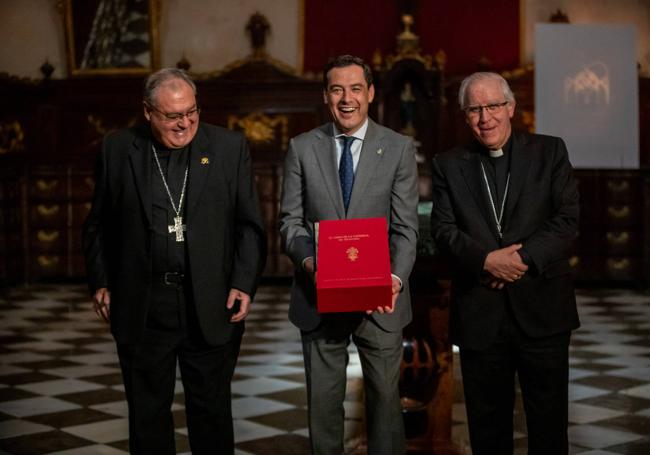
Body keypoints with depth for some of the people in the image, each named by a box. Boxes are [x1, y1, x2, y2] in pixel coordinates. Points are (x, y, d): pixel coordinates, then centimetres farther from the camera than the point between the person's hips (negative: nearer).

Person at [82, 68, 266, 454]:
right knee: (148, 414, 11)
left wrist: (244, 284, -6)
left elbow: (249, 226, 2)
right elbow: (99, 226, 10)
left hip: (211, 307, 0)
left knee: (212, 411, 10)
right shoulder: (117, 150, 3)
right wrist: (100, 282, 2)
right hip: (141, 310, 1)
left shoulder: (230, 147, 1)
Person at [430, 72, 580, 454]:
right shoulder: (449, 165, 7)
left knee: (549, 421, 8)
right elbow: (443, 230, -2)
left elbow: (567, 218, -4)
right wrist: (486, 260, -19)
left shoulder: (550, 152, 5)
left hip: (542, 311, -1)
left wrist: (524, 258, -17)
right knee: (487, 424, 11)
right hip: (479, 316, 1)